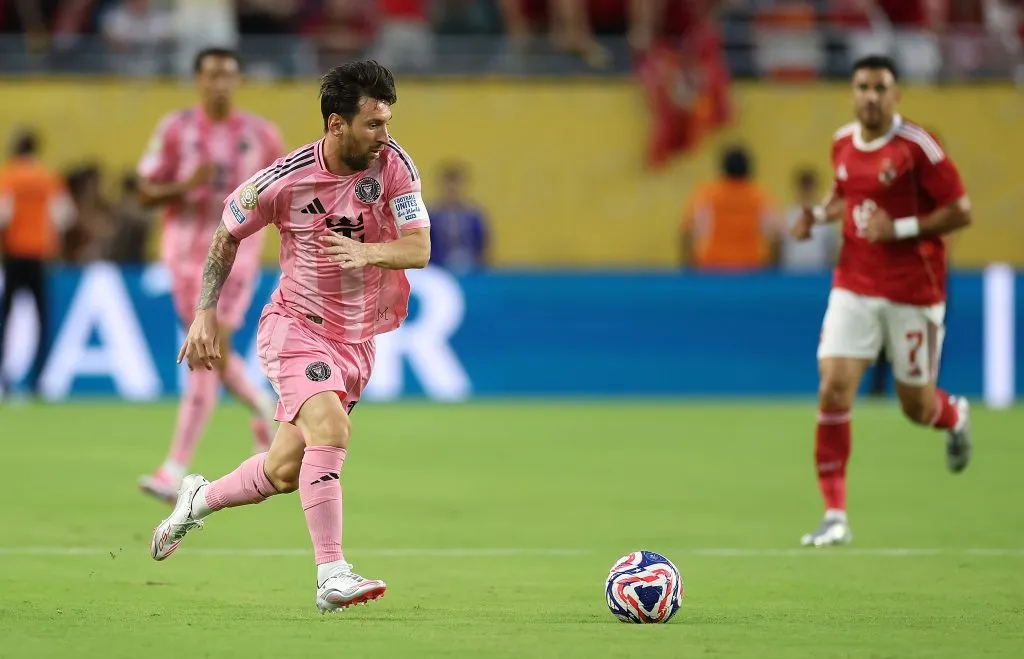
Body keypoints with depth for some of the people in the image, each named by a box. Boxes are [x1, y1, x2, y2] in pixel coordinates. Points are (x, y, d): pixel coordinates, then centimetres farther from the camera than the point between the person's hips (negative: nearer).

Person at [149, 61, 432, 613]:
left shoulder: (392, 164, -11)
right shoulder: (285, 180, -17)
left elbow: (420, 249, -16)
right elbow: (228, 233, 1)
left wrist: (368, 252, -36)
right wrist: (206, 312, -1)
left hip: (356, 339, 4)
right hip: (295, 325, -4)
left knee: (285, 472, 7)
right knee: (330, 428, -29)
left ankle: (199, 500, 37)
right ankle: (331, 577, -27)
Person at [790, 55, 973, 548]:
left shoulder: (916, 147, -14)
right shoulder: (843, 143, 3)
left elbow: (960, 212, -12)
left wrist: (900, 229, -21)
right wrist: (818, 215, 4)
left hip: (913, 293, -4)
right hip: (854, 289, 4)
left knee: (917, 408, 7)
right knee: (834, 390, -13)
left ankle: (956, 417, 47)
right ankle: (835, 516, -7)